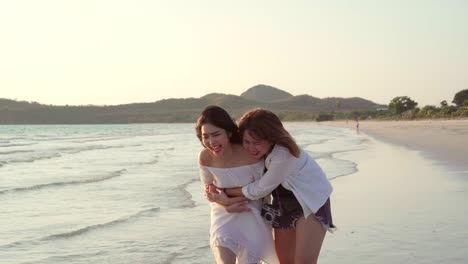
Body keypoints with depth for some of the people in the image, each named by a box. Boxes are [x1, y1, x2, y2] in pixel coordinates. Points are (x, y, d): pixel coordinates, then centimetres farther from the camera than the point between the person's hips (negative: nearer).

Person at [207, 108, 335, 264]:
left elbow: (259, 190, -25)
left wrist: (226, 191, -16)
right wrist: (229, 199, -19)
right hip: (284, 204, 7)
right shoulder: (257, 152, -11)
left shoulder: (284, 155, -33)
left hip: (311, 201, -7)